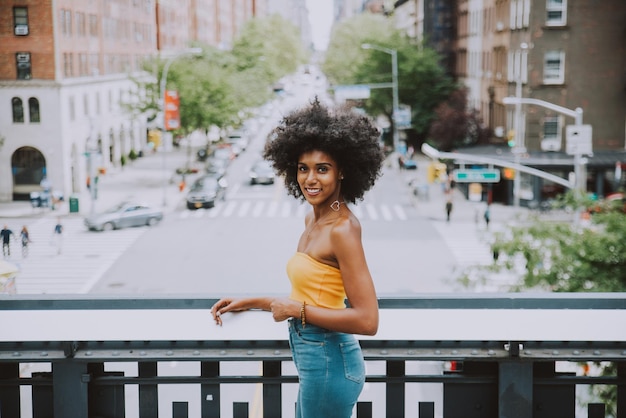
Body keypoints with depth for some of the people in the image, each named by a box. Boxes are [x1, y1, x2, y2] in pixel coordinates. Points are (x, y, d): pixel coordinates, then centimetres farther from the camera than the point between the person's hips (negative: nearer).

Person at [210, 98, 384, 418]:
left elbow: (367, 320, -22)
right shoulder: (313, 219, 7)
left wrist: (296, 310, -16)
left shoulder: (342, 230, -18)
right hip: (314, 360, 9)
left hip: (327, 362, -9)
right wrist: (251, 303, 15)